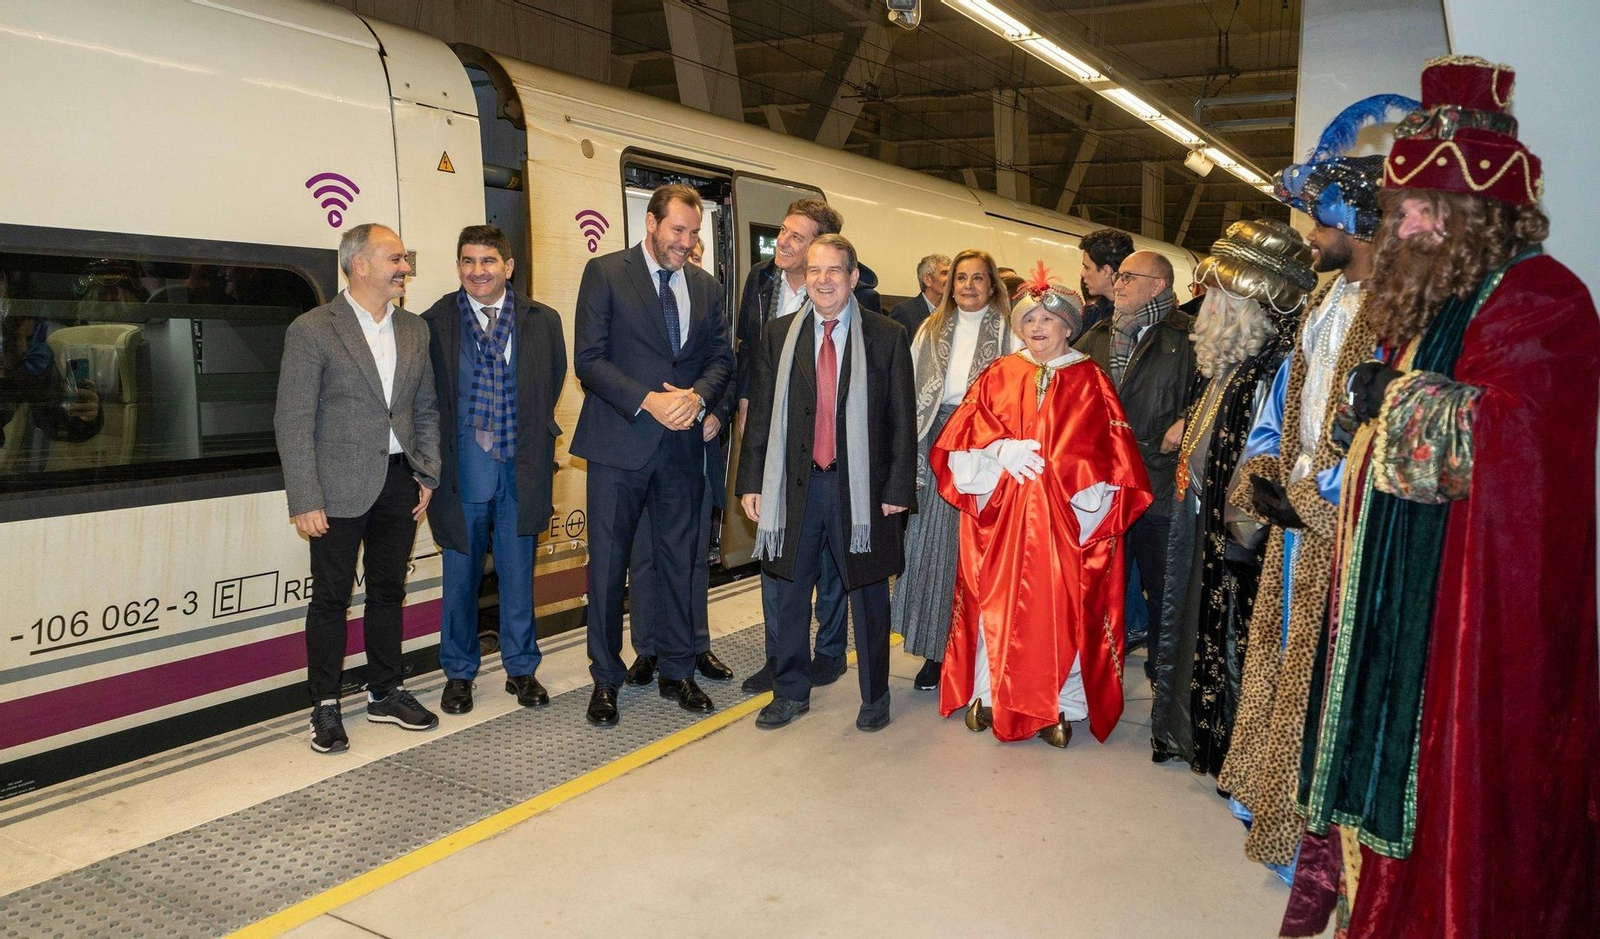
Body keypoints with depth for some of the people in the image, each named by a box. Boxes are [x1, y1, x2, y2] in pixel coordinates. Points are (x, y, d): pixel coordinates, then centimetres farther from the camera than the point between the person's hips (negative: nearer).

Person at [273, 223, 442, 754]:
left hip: (399, 481, 5)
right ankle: (325, 707, 17)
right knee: (332, 596, 4)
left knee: (388, 590, 14)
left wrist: (427, 474, 5)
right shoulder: (312, 330, -8)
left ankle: (385, 694, 27)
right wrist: (305, 501, -14)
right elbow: (293, 421, -10)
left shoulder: (414, 330, 9)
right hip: (341, 487, -5)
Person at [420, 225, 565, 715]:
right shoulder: (434, 324, -2)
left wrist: (536, 434, 7)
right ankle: (459, 673, 25)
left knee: (518, 574, 9)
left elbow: (554, 382, 13)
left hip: (522, 471, 1)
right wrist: (436, 454, 0)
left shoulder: (541, 321, 3)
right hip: (462, 469, -1)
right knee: (460, 574, 9)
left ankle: (521, 669, 25)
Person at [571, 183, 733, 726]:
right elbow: (588, 359, -8)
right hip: (620, 441, -4)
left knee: (679, 562, 11)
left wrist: (696, 395, -11)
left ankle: (677, 673, 24)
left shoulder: (706, 287, 11)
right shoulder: (605, 273, -2)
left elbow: (721, 358, 10)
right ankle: (605, 681, 16)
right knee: (609, 563, 3)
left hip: (682, 443, 4)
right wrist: (649, 401, -18)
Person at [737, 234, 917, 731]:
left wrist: (899, 487, -7)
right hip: (796, 484, 2)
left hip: (860, 485, -2)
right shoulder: (778, 335, 5)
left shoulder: (887, 336, -2)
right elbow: (761, 414, 5)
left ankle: (875, 696, 26)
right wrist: (751, 482, 1)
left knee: (868, 594, 10)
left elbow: (903, 419, -2)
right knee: (791, 591, 11)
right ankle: (791, 692, 28)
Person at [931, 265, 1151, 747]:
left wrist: (1055, 472, -13)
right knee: (997, 601, 3)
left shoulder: (1089, 381, 4)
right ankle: (989, 693, 18)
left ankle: (1058, 704, 12)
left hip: (1064, 518, -1)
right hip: (1001, 514, 2)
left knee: (1060, 606, 0)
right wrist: (1001, 451, -13)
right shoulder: (998, 375, 9)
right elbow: (964, 436, 4)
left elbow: (1105, 451, -2)